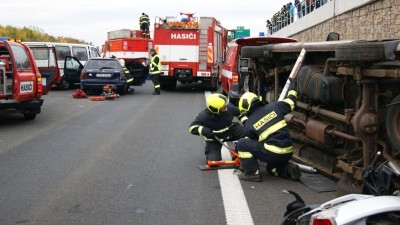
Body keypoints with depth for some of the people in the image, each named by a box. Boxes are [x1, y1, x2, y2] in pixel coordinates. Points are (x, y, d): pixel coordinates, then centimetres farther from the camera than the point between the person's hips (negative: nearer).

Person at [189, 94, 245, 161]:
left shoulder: (229, 107, -22)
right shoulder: (204, 116, -30)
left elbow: (241, 114, 0)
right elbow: (192, 128, -24)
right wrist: (205, 131, -40)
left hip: (229, 130, 3)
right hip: (214, 138, -3)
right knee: (213, 159, -18)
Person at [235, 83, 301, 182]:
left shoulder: (249, 125, -1)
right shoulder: (274, 107, 4)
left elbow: (251, 142, 11)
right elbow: (291, 101, 17)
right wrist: (292, 90, 39)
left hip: (272, 154, -6)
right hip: (288, 154, 6)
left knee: (242, 144, 4)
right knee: (272, 167, 37)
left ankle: (252, 173, 0)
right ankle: (288, 169, 8)